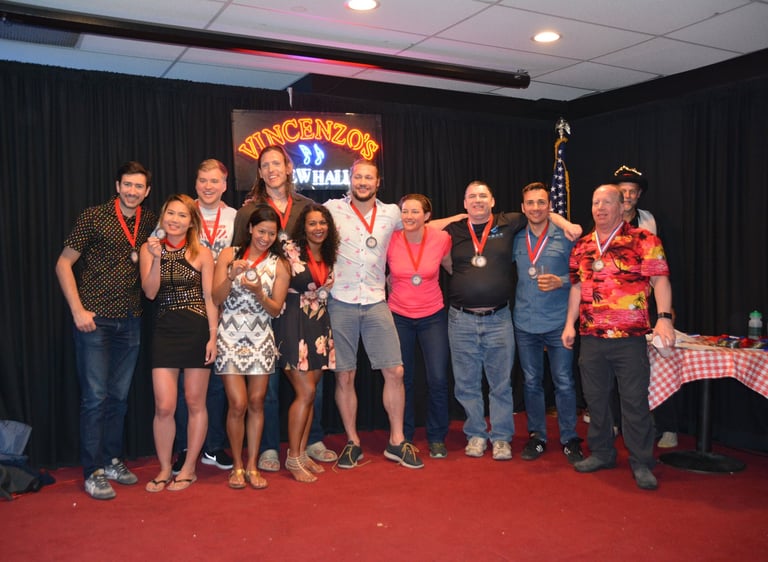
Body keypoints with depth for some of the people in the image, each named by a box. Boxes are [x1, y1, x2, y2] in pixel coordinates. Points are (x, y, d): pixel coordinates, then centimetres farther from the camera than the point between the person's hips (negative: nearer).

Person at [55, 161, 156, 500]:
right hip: (94, 319, -4)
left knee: (119, 395, 12)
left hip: (130, 320, 5)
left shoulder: (149, 221, 8)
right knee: (95, 396, -2)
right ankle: (93, 472, 8)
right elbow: (63, 264, -4)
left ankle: (112, 460, 25)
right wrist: (78, 310, -11)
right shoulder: (93, 217, -5)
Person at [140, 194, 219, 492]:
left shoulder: (202, 254, 1)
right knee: (164, 406, -2)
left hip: (197, 331, -1)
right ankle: (164, 469, 18)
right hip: (165, 332, 1)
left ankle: (189, 468, 21)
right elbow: (150, 292, -4)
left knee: (195, 403, 6)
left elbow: (210, 298, 0)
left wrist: (213, 336, -6)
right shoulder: (149, 249, 4)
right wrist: (157, 258, -15)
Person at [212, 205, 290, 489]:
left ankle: (252, 465, 19)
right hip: (230, 337, -1)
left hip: (261, 340, 1)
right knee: (238, 404, -4)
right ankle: (237, 465, 15)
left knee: (256, 403, 5)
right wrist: (232, 276, -19)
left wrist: (258, 292, -19)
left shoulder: (279, 265, 3)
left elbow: (276, 309, -1)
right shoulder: (229, 254, 1)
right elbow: (216, 299, -3)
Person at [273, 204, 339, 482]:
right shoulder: (290, 250, -9)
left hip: (319, 326, 6)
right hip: (294, 324, -6)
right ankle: (293, 459, 3)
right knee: (306, 392, -9)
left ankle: (302, 453, 19)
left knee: (309, 392, 8)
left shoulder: (328, 256, 10)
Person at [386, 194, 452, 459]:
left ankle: (437, 438, 17)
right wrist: (392, 290, 4)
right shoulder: (390, 240, -10)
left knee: (438, 379, -3)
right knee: (402, 380, 8)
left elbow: (454, 268, 9)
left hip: (433, 316, 0)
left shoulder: (441, 239, -9)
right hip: (399, 317, 0)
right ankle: (403, 437, 26)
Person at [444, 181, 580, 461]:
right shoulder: (453, 231, 7)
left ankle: (501, 437, 19)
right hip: (461, 319, 1)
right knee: (467, 383, 8)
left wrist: (566, 223, 1)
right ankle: (476, 434, 23)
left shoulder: (508, 223, 5)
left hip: (499, 319, -1)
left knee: (501, 383, 6)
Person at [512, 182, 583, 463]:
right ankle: (536, 436, 24)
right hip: (525, 323, 3)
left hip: (558, 322, -3)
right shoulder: (516, 239, 6)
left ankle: (569, 439, 17)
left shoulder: (565, 237, -3)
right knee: (531, 382, 11)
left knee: (564, 382, 3)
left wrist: (560, 281, -18)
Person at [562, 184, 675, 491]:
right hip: (591, 336, 5)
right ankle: (601, 453, 28)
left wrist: (664, 317, -19)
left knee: (635, 400, 1)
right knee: (595, 397, 13)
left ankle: (641, 463, 13)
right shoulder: (582, 246, 12)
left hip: (630, 336, -5)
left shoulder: (643, 241, -3)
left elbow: (660, 280, -7)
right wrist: (570, 323, 10)